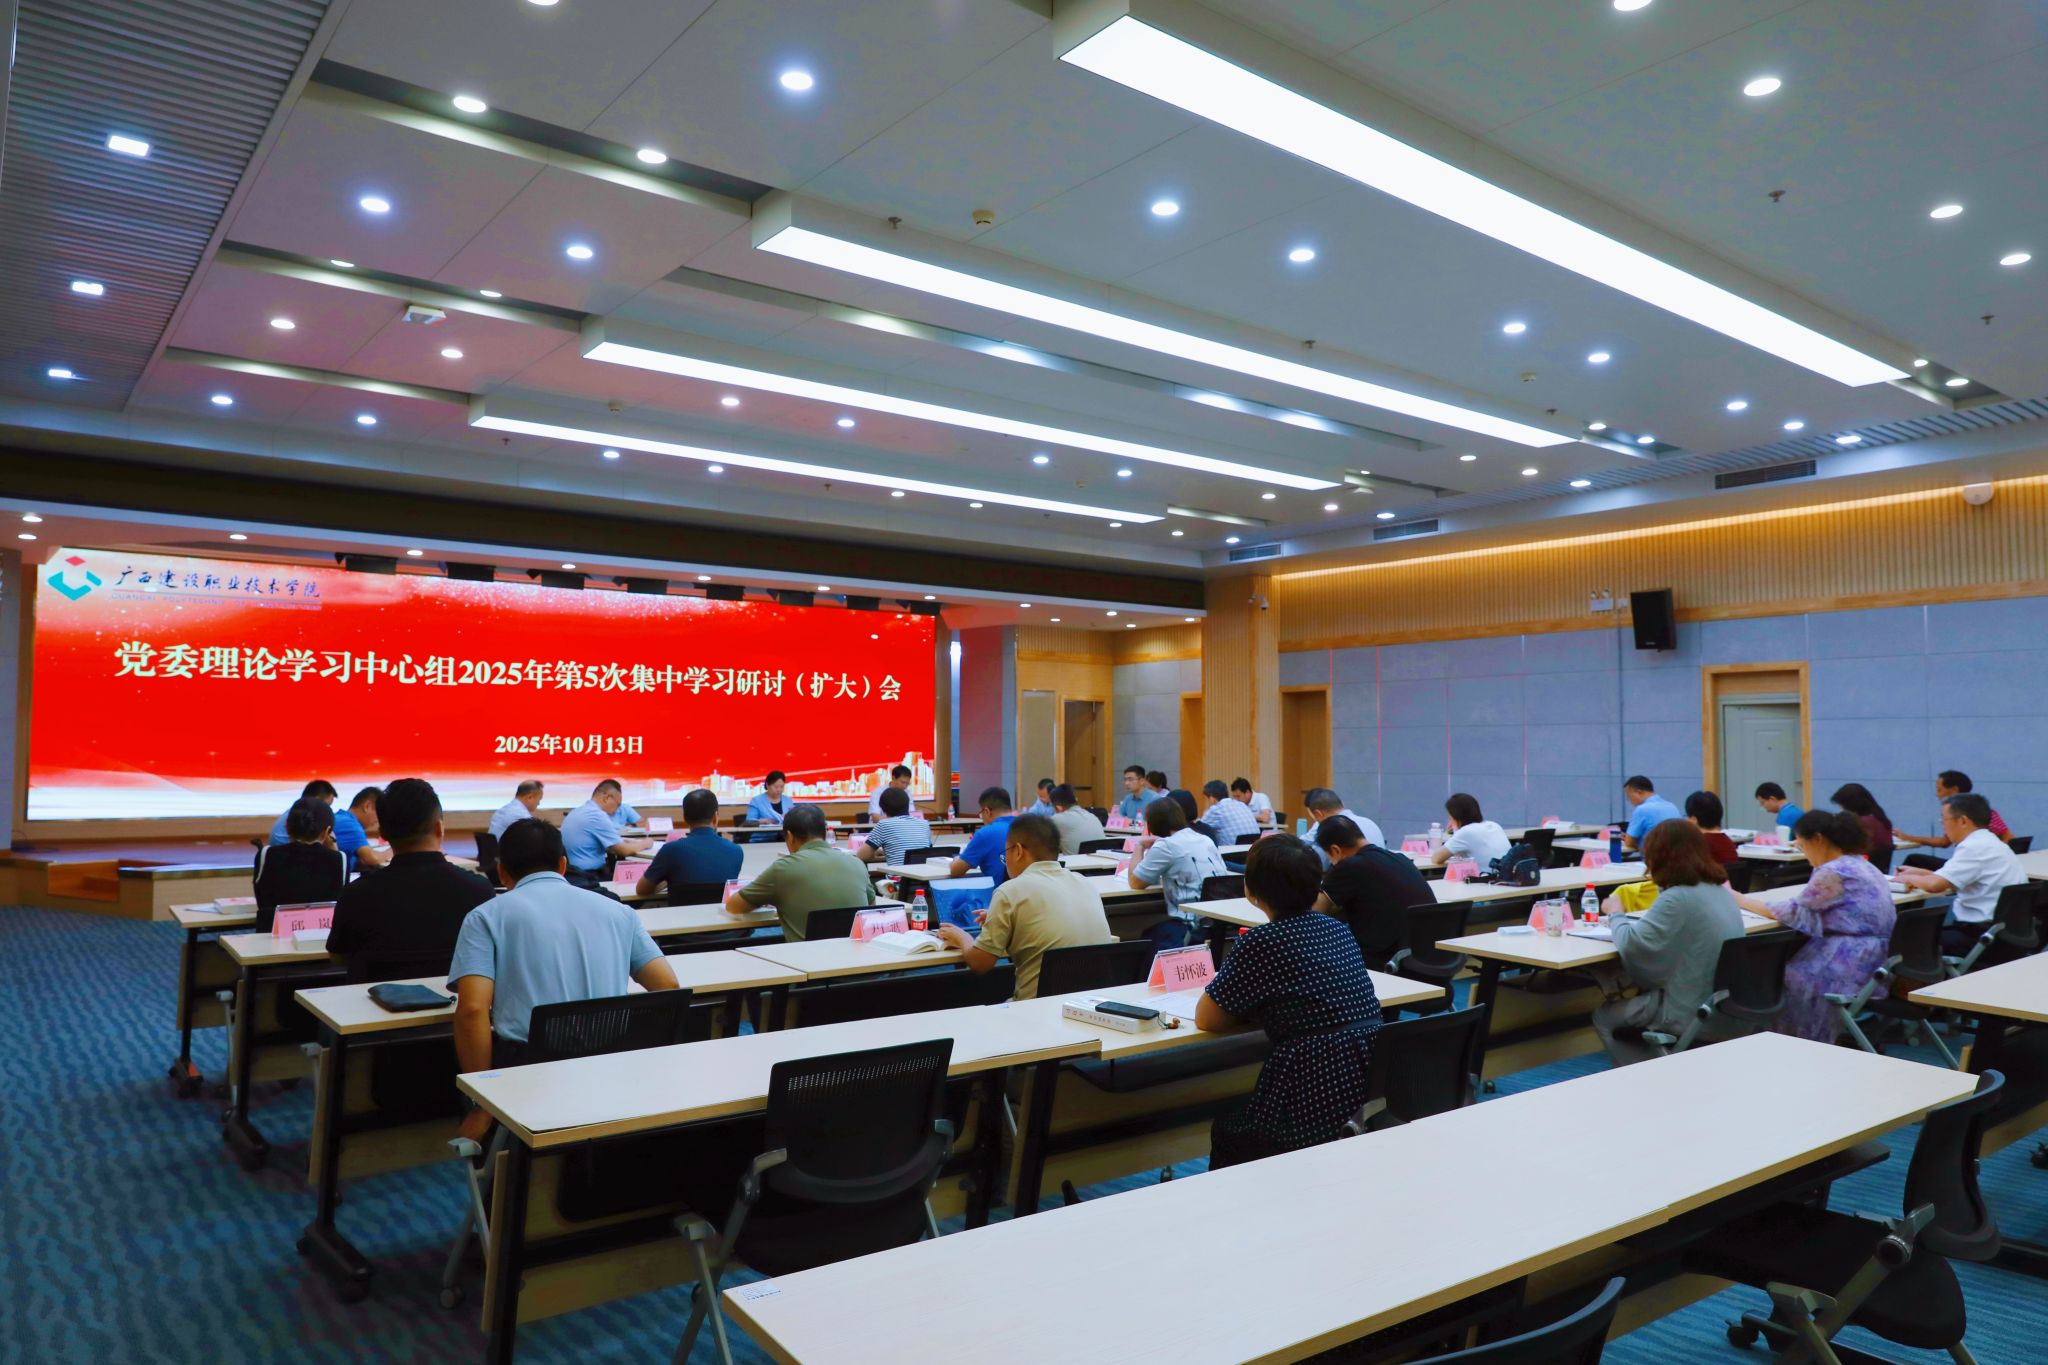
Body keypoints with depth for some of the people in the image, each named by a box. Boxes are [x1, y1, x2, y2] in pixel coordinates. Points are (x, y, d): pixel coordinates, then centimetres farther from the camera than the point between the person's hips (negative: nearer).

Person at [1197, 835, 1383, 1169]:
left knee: (1226, 1132, 22)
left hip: (1318, 1112, -7)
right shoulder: (1337, 929, 6)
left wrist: (1248, 1007, 11)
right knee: (1239, 1118, 29)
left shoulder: (1262, 941, -14)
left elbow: (1205, 1019, -6)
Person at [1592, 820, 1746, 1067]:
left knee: (1604, 1016, 13)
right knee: (1640, 996, 30)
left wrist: (1615, 916, -2)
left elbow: (1633, 944, -21)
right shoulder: (1720, 890, 4)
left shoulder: (1678, 898, -22)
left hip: (1690, 1014, -8)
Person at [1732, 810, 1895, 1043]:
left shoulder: (1833, 872, -16)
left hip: (1855, 968, -9)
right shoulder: (1862, 866, 14)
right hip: (1877, 961, 9)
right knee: (1789, 964, 11)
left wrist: (1742, 901, 2)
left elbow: (1795, 912, -7)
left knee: (1785, 976, 0)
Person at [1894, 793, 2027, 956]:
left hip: (1984, 936, -9)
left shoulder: (1975, 847, -18)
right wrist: (1918, 872, 19)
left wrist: (1909, 878, -5)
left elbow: (1935, 885, -24)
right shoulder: (1986, 842, 13)